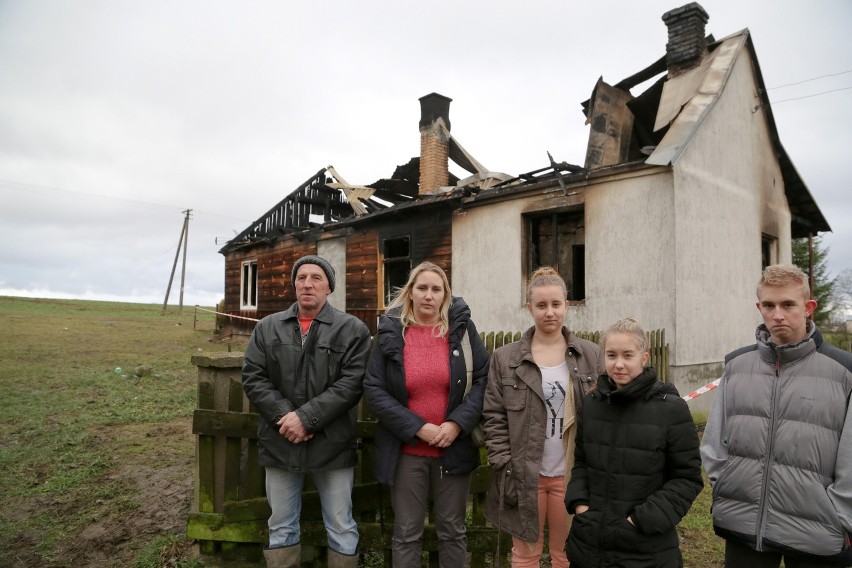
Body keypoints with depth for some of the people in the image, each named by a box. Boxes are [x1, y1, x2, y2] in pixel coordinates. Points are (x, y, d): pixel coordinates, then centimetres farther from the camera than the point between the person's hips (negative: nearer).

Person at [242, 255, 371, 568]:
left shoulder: (353, 329, -4)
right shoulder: (267, 327, 6)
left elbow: (352, 383, -13)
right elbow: (253, 378, 0)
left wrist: (307, 417, -19)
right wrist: (285, 416, -14)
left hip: (332, 444, -3)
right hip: (280, 444, 3)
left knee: (341, 528, 11)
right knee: (281, 527, 18)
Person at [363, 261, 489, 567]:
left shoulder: (462, 327, -3)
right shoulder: (391, 331, -5)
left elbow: (483, 378, -2)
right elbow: (373, 389, -8)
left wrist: (459, 423, -15)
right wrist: (417, 428, -15)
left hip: (454, 448, 1)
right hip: (406, 450, 0)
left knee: (452, 530, 17)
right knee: (406, 533, 14)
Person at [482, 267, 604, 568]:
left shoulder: (591, 356, 0)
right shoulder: (505, 358, -3)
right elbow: (494, 418, -3)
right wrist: (504, 468, -8)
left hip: (572, 474, 1)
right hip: (523, 475, 0)